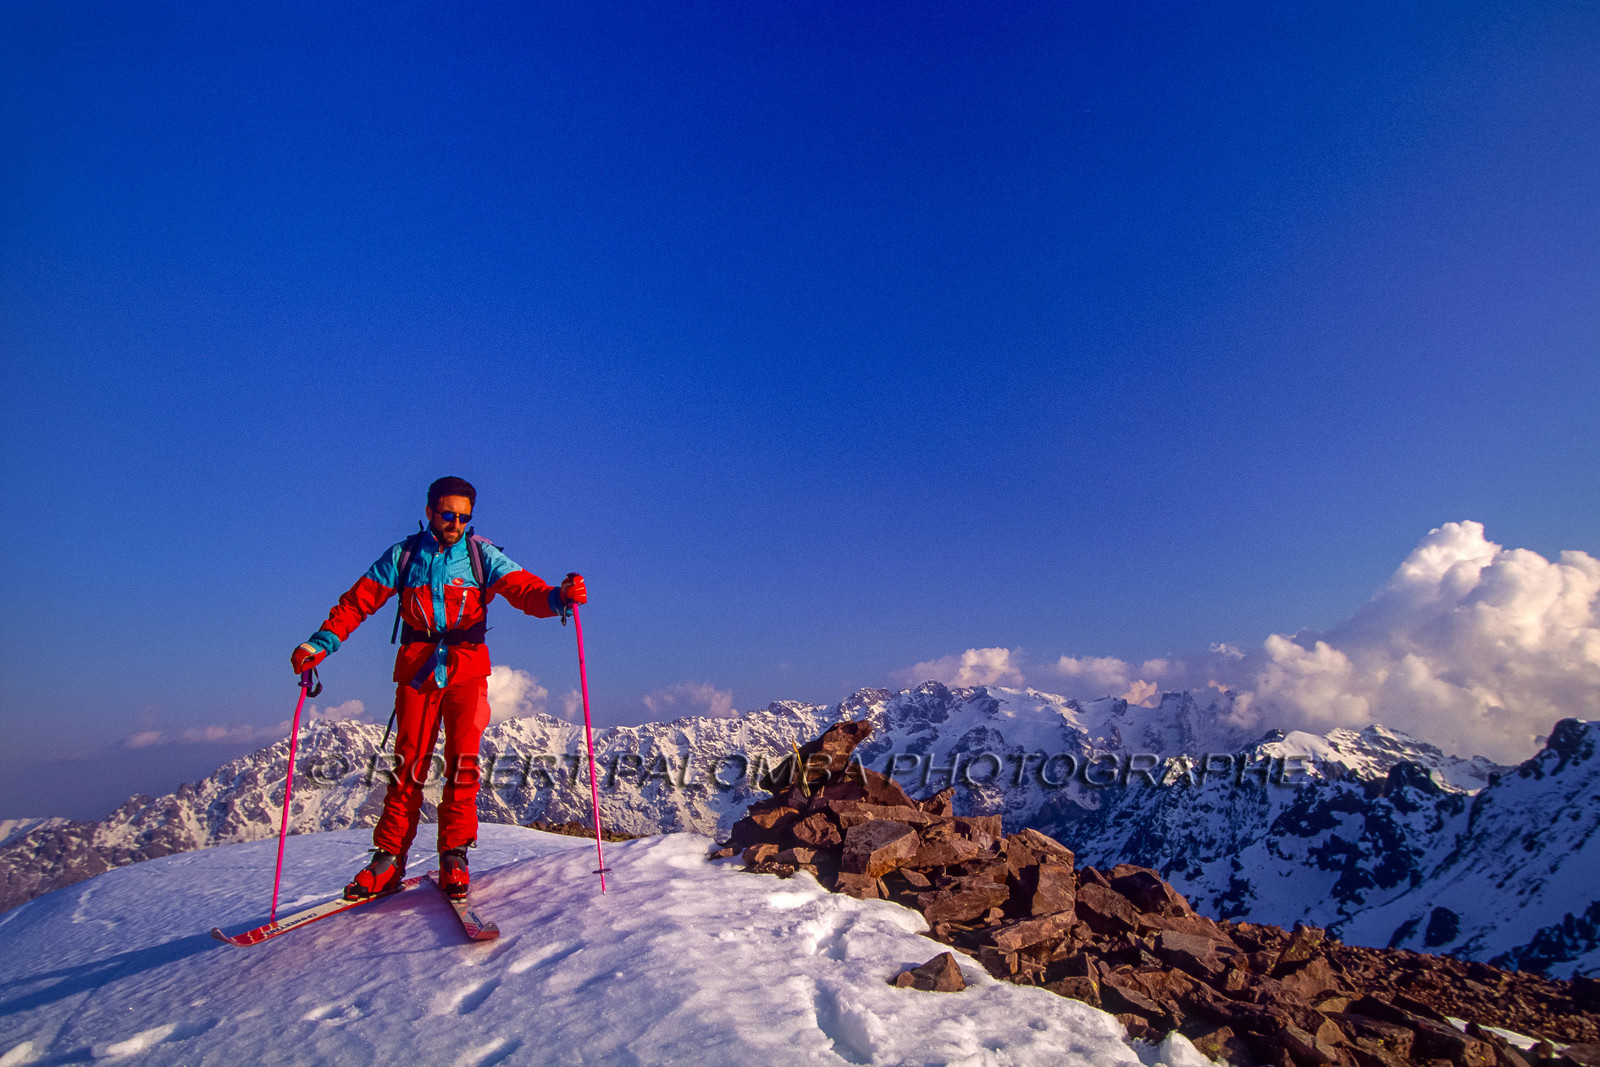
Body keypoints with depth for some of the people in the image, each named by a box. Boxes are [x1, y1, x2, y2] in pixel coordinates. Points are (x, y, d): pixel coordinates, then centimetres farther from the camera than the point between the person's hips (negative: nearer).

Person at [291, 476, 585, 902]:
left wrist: (557, 596, -34)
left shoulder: (482, 556, 0)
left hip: (467, 671, -1)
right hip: (417, 670, 1)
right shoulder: (403, 556, 4)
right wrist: (321, 642, -7)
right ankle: (388, 859, 11)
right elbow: (358, 601, 5)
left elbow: (523, 590, -13)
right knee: (409, 764, 1)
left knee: (463, 761, -7)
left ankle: (454, 856, 3)